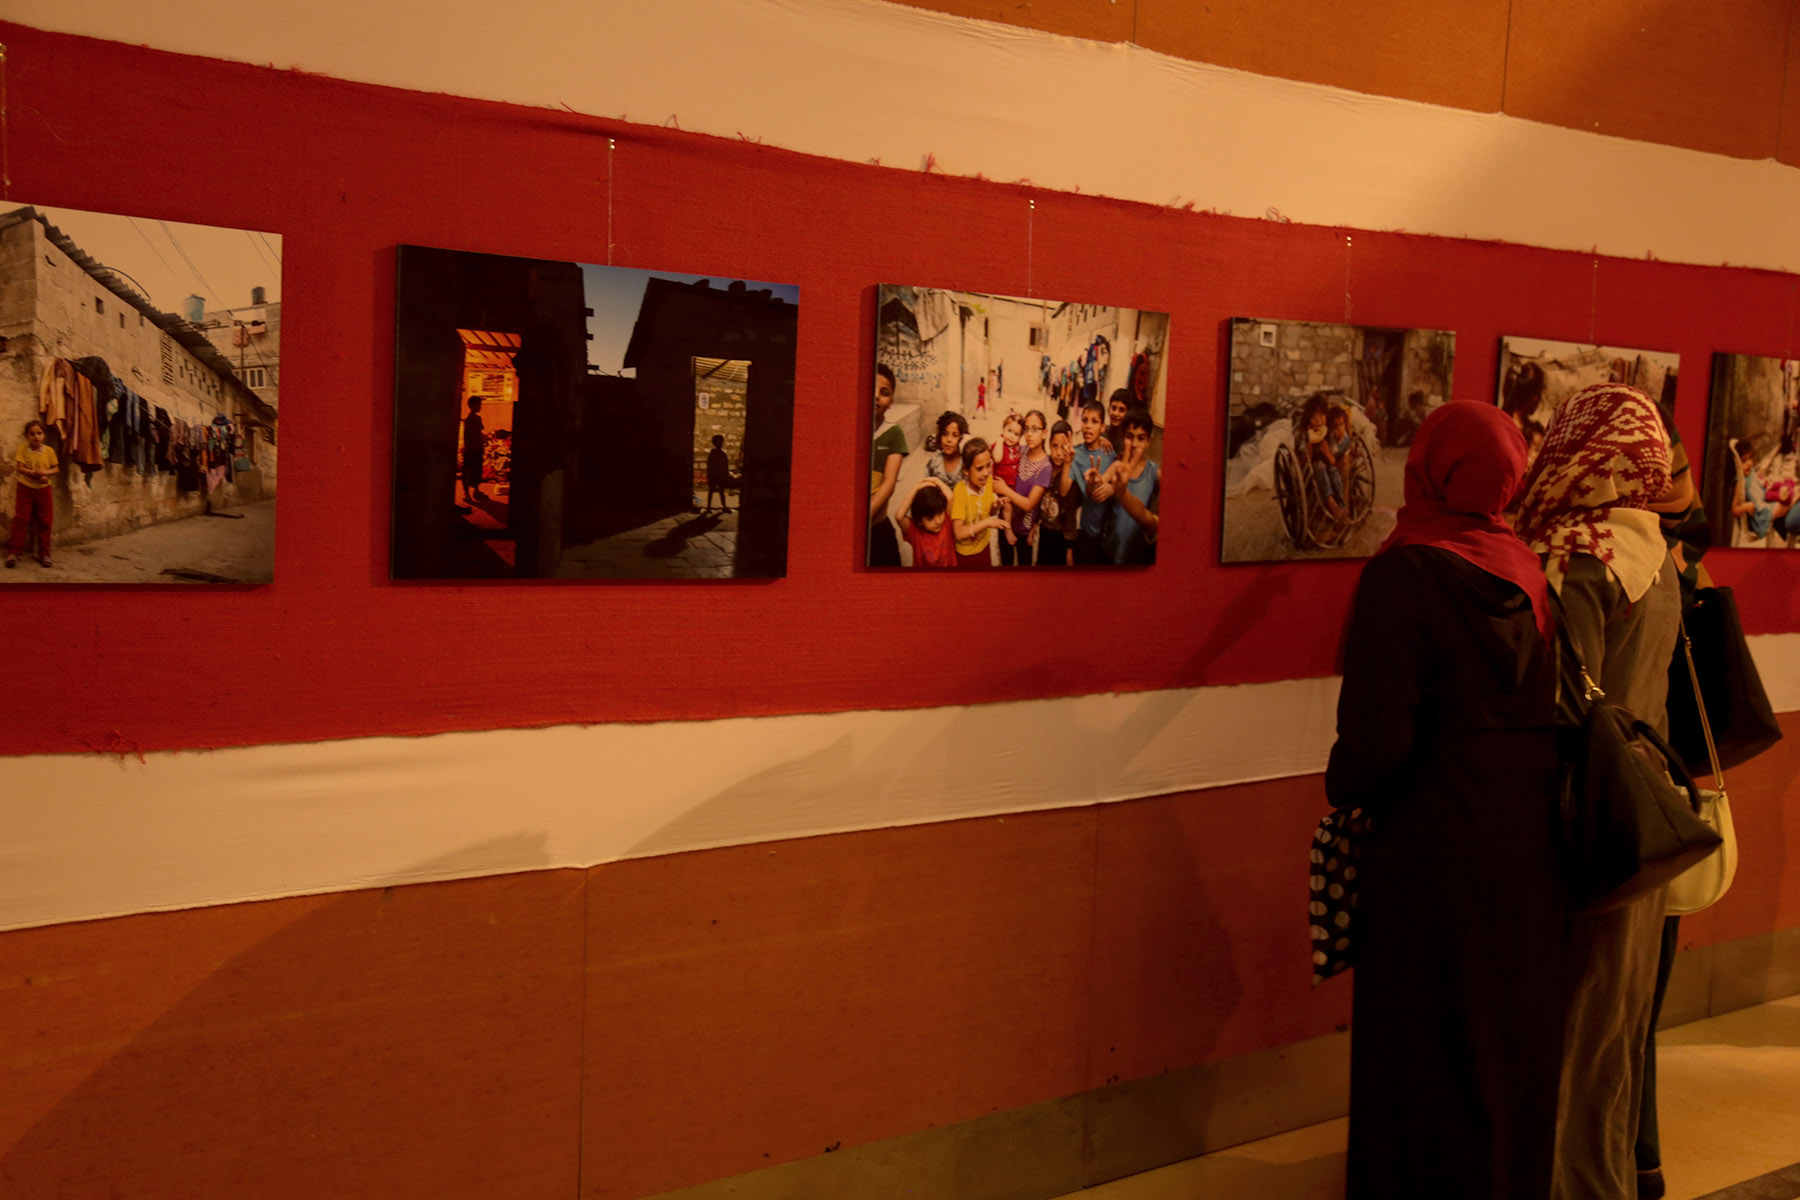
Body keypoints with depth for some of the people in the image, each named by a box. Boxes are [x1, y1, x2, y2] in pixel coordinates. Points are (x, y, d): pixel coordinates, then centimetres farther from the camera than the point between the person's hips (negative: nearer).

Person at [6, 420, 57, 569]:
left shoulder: (49, 451, -2)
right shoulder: (22, 448, -6)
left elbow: (55, 469, 3)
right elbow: (19, 467, -11)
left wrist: (45, 472, -17)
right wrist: (34, 473, -23)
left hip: (43, 490, 2)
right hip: (25, 489, -2)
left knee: (44, 522, 5)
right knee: (20, 520, -3)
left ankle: (44, 554, 14)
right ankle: (13, 552, 2)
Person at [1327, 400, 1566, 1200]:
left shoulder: (1405, 574, -17)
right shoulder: (1528, 571, -1)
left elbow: (1377, 736, -20)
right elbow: (1556, 708, 4)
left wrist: (1341, 789, -2)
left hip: (1434, 850, -6)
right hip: (1530, 852, 6)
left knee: (1423, 1051, 9)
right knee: (1514, 1034, 21)